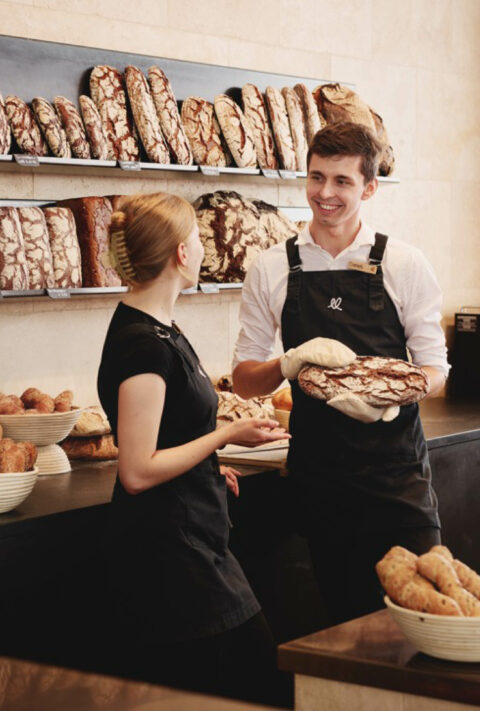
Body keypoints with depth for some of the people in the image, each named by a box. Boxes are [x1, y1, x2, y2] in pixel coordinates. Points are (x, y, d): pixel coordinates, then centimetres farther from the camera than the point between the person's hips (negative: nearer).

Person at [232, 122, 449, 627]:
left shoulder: (404, 264, 0)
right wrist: (292, 363, -14)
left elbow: (435, 369, 3)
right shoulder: (271, 270, 5)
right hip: (317, 468, 1)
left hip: (396, 467, -1)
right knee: (345, 619, 9)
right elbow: (244, 380, 7)